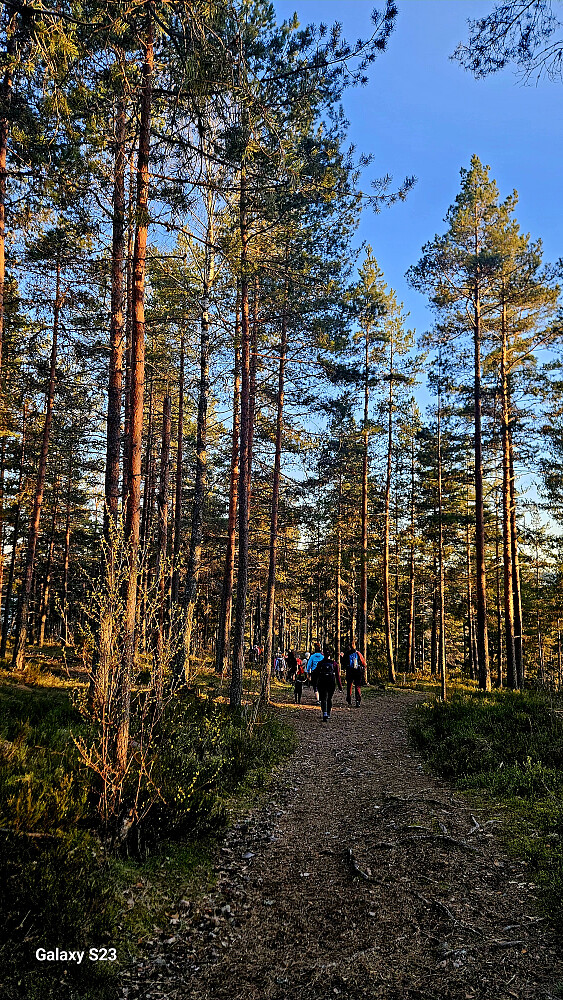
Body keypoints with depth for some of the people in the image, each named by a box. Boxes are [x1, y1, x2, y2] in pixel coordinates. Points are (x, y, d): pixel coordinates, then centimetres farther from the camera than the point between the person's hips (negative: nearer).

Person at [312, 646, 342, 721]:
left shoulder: (320, 663, 0)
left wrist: (315, 685, 8)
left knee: (323, 699, -3)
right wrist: (340, 686, 4)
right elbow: (337, 676, 0)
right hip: (331, 684, 1)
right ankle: (328, 714, 28)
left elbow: (316, 675, 1)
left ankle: (325, 714, -22)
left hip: (322, 684, -1)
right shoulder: (334, 663, 1)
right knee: (329, 699, 19)